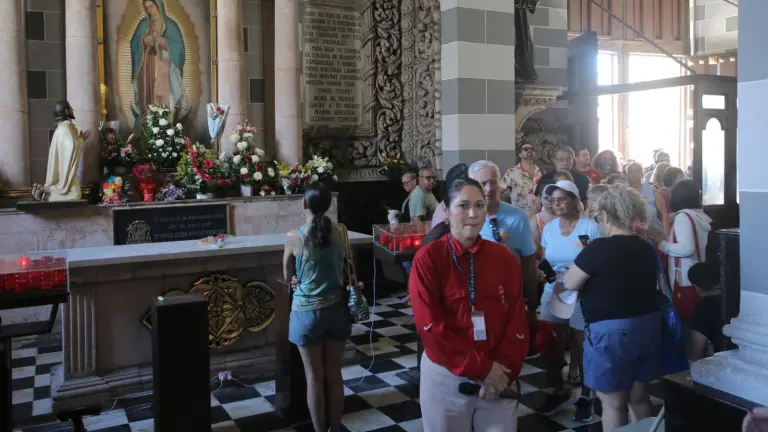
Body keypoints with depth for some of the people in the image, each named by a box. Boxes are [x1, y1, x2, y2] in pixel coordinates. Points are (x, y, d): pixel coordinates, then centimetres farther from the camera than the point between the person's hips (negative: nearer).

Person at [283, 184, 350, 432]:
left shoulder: (294, 237, -13)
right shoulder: (340, 232, -4)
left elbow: (287, 276, 1)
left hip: (308, 312, -3)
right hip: (337, 309, 3)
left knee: (315, 378, 10)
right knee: (334, 375, 16)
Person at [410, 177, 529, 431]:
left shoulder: (505, 258, 0)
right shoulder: (428, 258, -10)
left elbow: (517, 322, 1)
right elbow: (431, 327, -14)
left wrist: (505, 372, -9)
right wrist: (481, 368, -14)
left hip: (498, 378, 2)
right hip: (446, 376, -2)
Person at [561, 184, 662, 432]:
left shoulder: (599, 248, -17)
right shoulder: (647, 248, 5)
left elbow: (568, 284, -9)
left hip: (611, 330, -7)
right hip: (648, 325, 7)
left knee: (613, 404, 6)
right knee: (640, 397, 21)